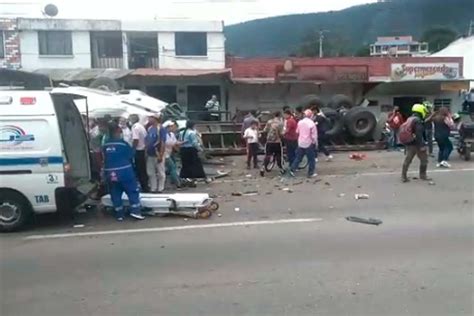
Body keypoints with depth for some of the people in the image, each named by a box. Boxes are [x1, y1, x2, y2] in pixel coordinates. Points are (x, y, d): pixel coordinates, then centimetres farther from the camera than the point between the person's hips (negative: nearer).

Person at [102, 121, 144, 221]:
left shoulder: (105, 145, 3)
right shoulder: (122, 143, -10)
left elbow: (104, 159, 14)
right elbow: (131, 155, 0)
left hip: (110, 173, 5)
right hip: (124, 171, -4)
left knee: (115, 193, 11)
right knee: (133, 191, 5)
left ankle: (119, 214, 14)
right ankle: (135, 211, 0)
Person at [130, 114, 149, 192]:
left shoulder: (135, 127, -15)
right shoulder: (142, 126, 12)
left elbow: (135, 140, -23)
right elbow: (145, 138, 15)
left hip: (138, 151, -9)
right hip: (143, 150, 9)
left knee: (139, 170, -2)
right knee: (143, 169, 14)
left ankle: (144, 187, 1)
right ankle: (145, 186, 20)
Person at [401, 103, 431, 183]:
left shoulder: (409, 119, 13)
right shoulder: (418, 121, -15)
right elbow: (419, 135, -22)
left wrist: (406, 145, 24)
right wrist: (422, 145, -22)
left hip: (409, 144, 8)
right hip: (416, 144, -8)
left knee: (407, 160, 9)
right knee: (424, 160, 8)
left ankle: (404, 176, 9)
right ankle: (423, 175, 16)